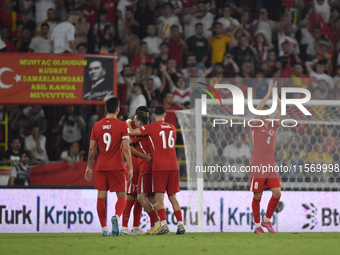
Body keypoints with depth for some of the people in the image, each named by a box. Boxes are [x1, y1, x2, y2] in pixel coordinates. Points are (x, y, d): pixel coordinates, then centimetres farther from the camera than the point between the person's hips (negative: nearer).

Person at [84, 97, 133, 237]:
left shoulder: (97, 125, 5)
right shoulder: (122, 125, -6)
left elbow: (92, 149, 9)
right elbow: (126, 148, -11)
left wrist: (89, 167, 17)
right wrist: (130, 168, -8)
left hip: (101, 167, 3)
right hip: (117, 167, -3)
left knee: (101, 197, 6)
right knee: (121, 196, 4)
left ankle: (104, 229, 1)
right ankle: (116, 216, -25)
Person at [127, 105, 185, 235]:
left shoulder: (151, 127, -3)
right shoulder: (172, 128, 15)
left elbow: (131, 132, -2)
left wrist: (129, 123, 19)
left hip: (159, 167, -5)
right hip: (173, 166, 5)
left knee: (159, 196, -7)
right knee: (172, 197, 11)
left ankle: (163, 224, -21)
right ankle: (180, 224, 5)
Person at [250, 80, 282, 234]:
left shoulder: (273, 127, 12)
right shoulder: (256, 127, 0)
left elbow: (281, 110, 6)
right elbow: (258, 109, -14)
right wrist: (269, 93, -15)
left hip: (271, 167, 4)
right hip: (257, 167, -4)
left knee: (277, 193, -7)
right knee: (257, 196, -1)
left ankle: (267, 220, 11)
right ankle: (257, 226, 9)